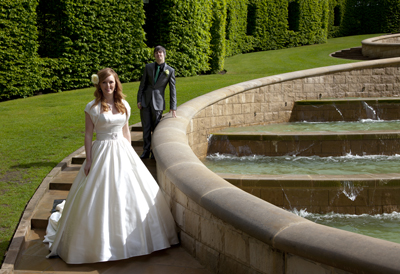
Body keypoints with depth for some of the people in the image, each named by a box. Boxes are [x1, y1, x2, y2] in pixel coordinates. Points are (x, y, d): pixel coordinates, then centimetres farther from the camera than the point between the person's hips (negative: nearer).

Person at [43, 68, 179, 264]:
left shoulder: (124, 105, 7)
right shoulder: (92, 107, -6)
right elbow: (88, 135, -5)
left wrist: (130, 155, 11)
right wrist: (88, 160, -9)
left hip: (123, 152, 5)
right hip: (102, 153, -5)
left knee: (130, 192, 8)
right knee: (100, 196, -3)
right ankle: (99, 239, 11)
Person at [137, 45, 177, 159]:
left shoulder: (170, 71, 0)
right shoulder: (148, 67, 5)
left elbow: (172, 90, 2)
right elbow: (142, 84, 8)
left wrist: (173, 107, -1)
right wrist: (139, 100, 1)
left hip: (158, 102, -2)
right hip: (145, 101, 2)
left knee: (156, 128, 3)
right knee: (146, 128, 4)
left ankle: (155, 152, 13)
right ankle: (146, 152, 13)